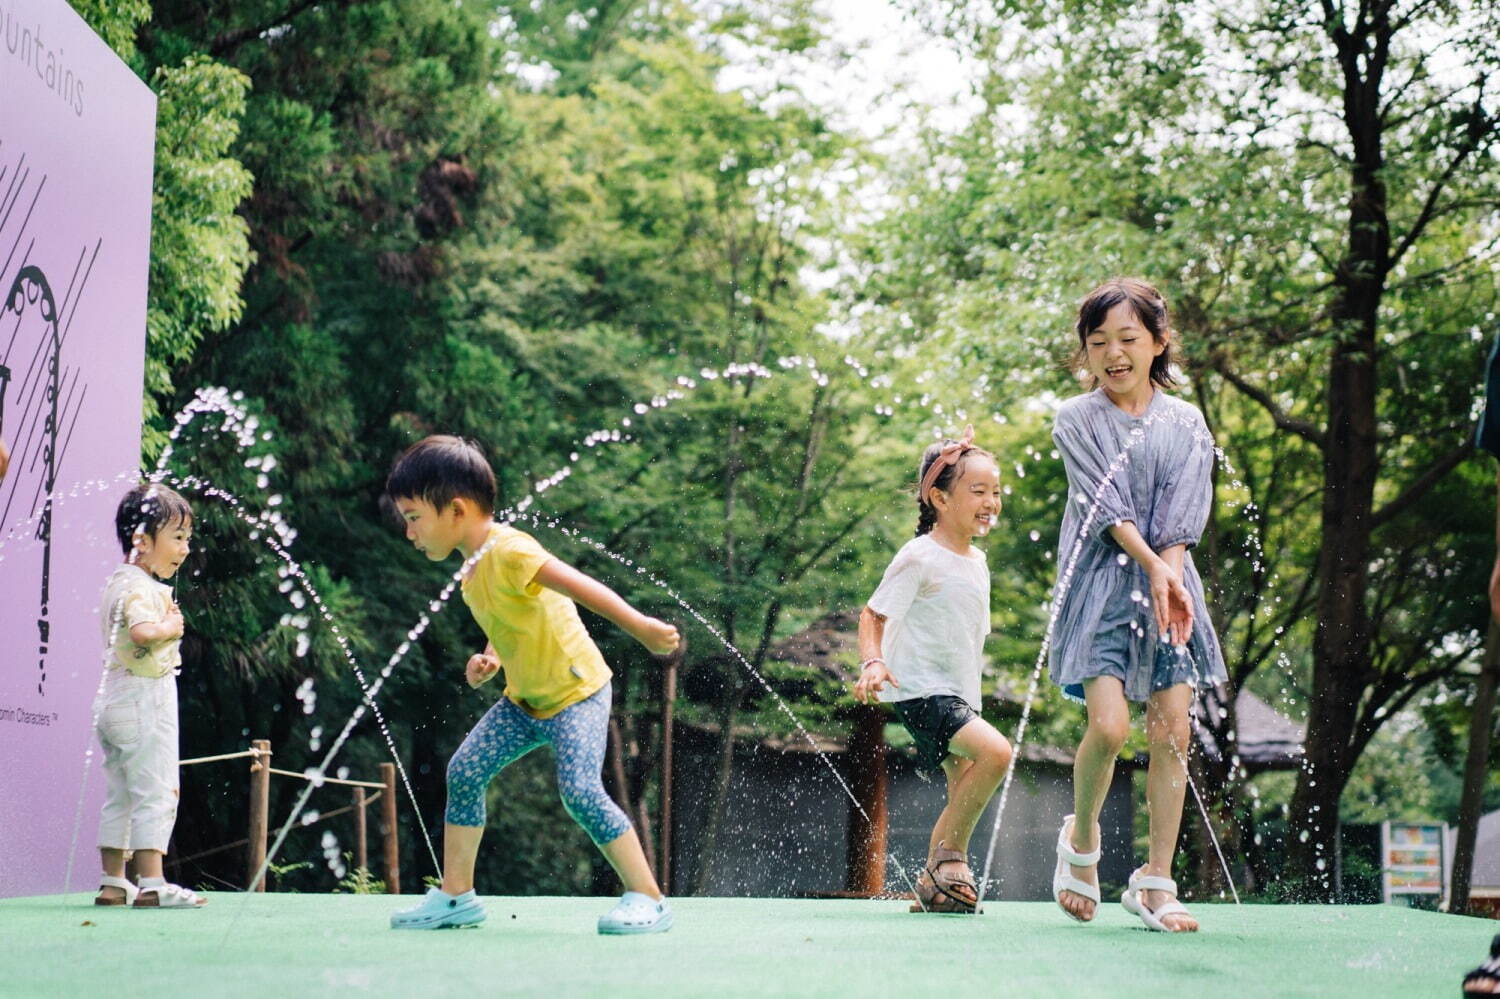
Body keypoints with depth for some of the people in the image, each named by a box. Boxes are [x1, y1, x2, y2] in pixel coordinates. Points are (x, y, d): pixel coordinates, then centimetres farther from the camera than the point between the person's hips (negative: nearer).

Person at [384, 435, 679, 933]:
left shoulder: (509, 550, -22)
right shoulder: (474, 566, 6)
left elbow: (580, 586, -32)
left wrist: (640, 626, -41)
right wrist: (492, 659, 1)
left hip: (576, 691, -9)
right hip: (524, 698, 9)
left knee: (580, 789, -23)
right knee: (464, 771, 3)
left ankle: (647, 898, -12)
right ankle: (456, 896, 12)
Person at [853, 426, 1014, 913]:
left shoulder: (977, 561, 12)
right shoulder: (919, 557, -13)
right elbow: (873, 614, -11)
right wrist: (873, 662, -28)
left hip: (959, 694, 9)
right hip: (921, 691, -9)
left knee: (966, 790, 10)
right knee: (995, 751, -26)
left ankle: (932, 883, 22)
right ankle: (950, 852, -13)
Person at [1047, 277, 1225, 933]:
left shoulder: (1186, 424, 10)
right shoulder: (1077, 420, 3)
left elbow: (1183, 517, 1)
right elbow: (1106, 506, -7)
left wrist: (1168, 581, -15)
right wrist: (1154, 568, -19)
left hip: (1170, 582, 3)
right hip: (1102, 584, -3)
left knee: (1171, 732, -4)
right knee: (1108, 724, -16)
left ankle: (1155, 884, 3)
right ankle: (1081, 838, 11)